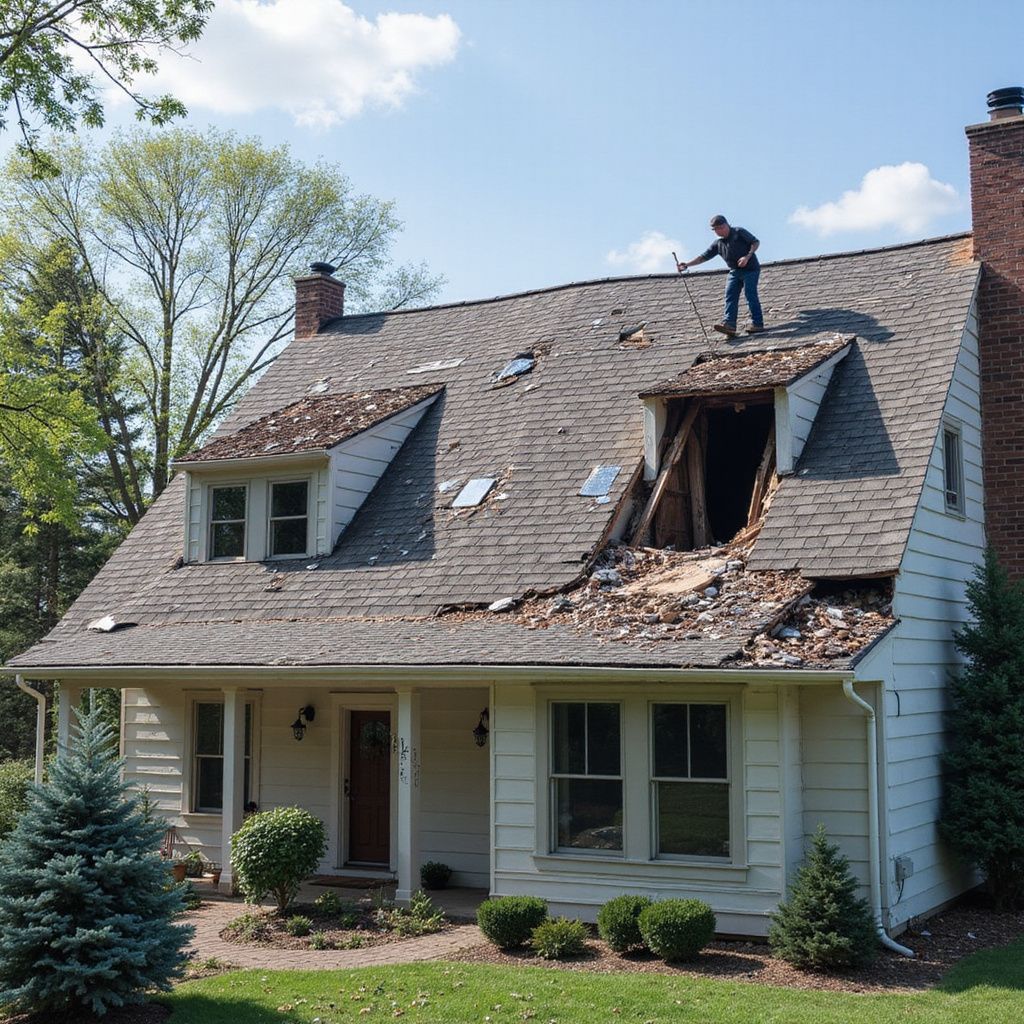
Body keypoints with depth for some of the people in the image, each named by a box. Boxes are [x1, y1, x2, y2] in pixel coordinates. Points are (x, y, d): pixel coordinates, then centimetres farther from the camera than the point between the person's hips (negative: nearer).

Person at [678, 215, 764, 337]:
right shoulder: (718, 244, 12)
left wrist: (747, 257, -18)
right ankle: (729, 324, -19)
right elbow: (703, 257, 10)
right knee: (730, 296, -9)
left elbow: (755, 242, -4)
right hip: (735, 271, 6)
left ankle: (757, 324, -9)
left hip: (750, 269, -6)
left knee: (750, 294, -12)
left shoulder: (739, 232, -3)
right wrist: (687, 264, -1)